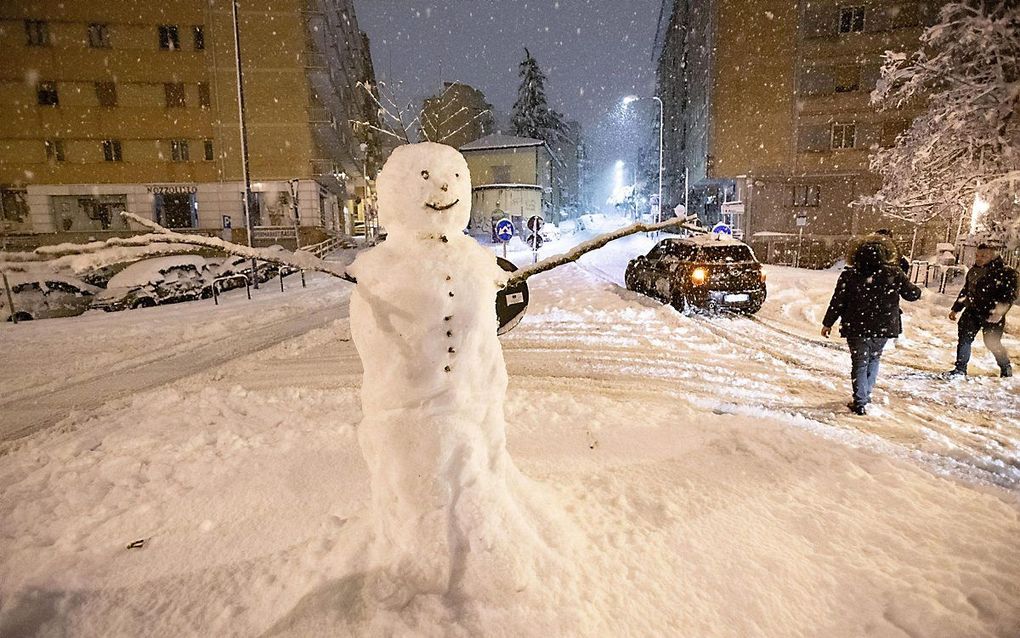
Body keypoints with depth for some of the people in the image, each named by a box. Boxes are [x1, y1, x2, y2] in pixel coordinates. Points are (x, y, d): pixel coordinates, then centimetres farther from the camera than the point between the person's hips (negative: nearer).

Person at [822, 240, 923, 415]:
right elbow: (912, 294, 8)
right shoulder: (894, 274, -4)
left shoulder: (849, 275, -9)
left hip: (856, 329, -2)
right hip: (883, 329, 2)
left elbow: (837, 302, -6)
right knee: (874, 359, 22)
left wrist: (827, 324, 3)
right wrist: (917, 290, 32)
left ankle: (860, 403, 6)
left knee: (859, 364, 7)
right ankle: (865, 395, 22)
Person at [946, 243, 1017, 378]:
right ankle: (960, 369, 3)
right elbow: (965, 291, 20)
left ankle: (1006, 369, 29)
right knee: (964, 339, -4)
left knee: (992, 343, 3)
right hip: (972, 311, 5)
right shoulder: (973, 271, 11)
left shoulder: (1006, 272, -7)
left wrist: (1000, 310, -28)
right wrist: (956, 309, 20)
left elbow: (1010, 295, -13)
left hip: (992, 315, -5)